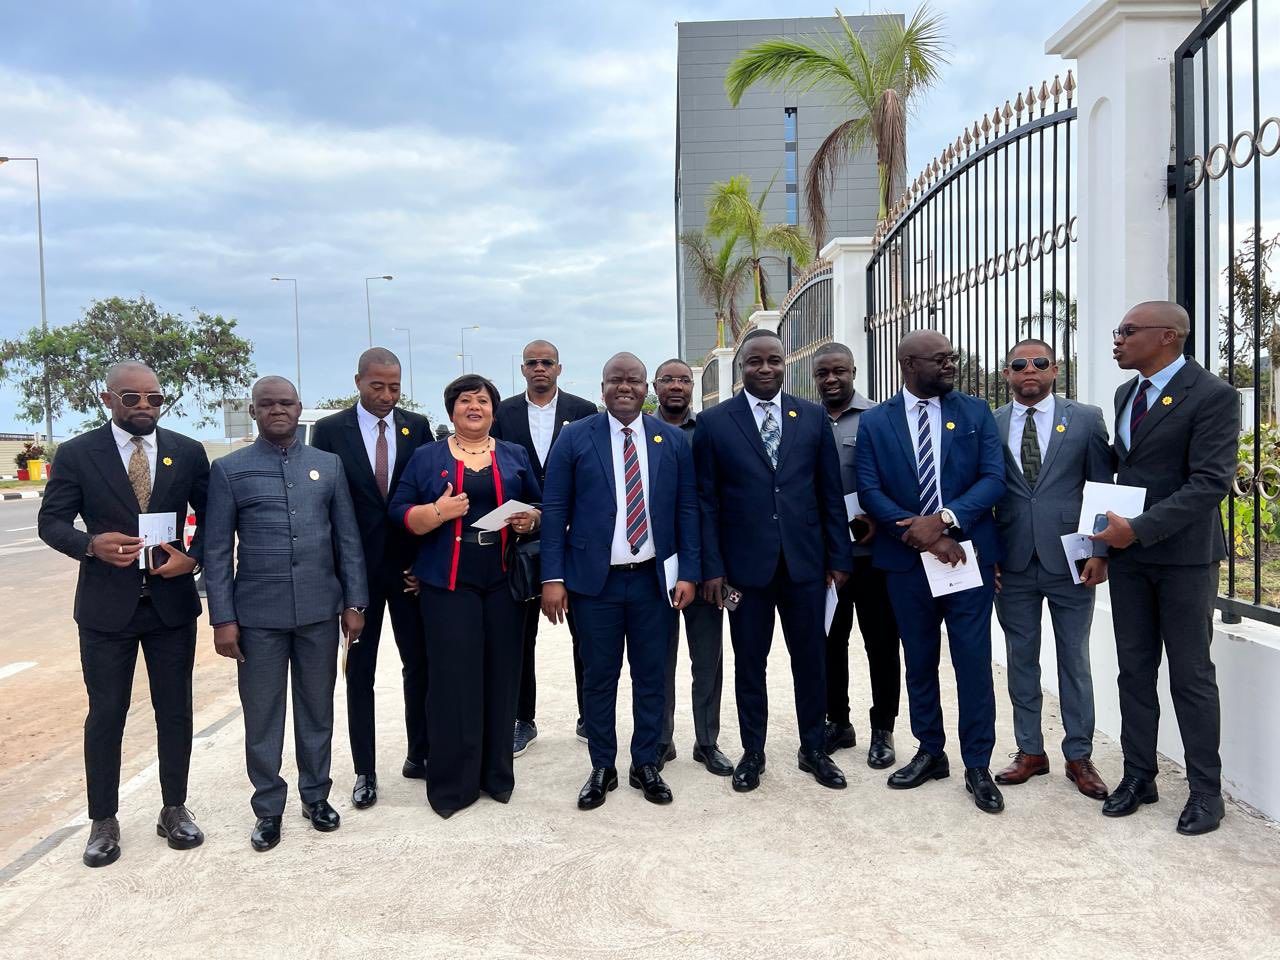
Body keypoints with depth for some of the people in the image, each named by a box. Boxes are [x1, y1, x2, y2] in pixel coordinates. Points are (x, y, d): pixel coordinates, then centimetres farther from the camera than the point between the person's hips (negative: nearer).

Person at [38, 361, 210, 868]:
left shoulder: (188, 452, 1)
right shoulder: (76, 454, -4)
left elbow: (212, 517, 6)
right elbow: (51, 521, -3)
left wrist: (192, 558, -11)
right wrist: (91, 544, -23)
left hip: (172, 602, 2)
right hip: (106, 606, -1)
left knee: (175, 711, 11)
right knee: (105, 715, 8)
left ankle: (174, 809, 27)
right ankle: (103, 821, 23)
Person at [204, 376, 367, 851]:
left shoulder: (329, 465, 6)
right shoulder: (229, 469, 1)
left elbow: (347, 538, 6)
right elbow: (217, 550, -1)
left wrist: (354, 602, 2)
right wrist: (222, 618, -5)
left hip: (320, 611, 2)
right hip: (258, 614, -1)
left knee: (317, 710, 13)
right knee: (262, 715, 8)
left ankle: (316, 796, 30)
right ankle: (268, 808, 24)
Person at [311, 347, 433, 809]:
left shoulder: (417, 426, 3)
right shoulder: (330, 430, -2)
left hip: (411, 566, 2)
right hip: (357, 567, -1)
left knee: (419, 663, 8)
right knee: (359, 671, 8)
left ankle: (418, 755, 25)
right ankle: (365, 771, 19)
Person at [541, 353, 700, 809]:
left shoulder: (673, 441, 5)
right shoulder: (575, 438, -1)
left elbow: (687, 510, 5)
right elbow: (554, 510, -2)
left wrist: (688, 572, -1)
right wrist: (553, 577, -8)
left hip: (654, 580, 2)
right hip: (595, 580, -1)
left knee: (651, 677, 10)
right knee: (598, 678, 8)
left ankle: (645, 765, 26)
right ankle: (602, 768, 23)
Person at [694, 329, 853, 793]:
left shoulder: (813, 417, 4)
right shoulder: (714, 422, -1)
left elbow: (831, 493, 6)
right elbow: (707, 501, -2)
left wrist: (839, 558, 3)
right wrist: (712, 567, -6)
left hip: (805, 561, 2)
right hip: (746, 563, -1)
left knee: (811, 659, 11)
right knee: (749, 662, 10)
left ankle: (813, 749, 28)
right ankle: (752, 752, 25)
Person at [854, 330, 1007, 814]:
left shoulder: (975, 412, 4)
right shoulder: (874, 422, 2)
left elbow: (994, 478, -5)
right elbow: (869, 491, -5)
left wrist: (944, 519, -19)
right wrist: (921, 533, -16)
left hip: (968, 552, 0)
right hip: (907, 560, 1)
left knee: (973, 662, 2)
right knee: (919, 662, 12)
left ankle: (978, 765, 15)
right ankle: (930, 752, 28)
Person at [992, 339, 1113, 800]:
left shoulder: (1086, 419, 1)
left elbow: (1102, 489, 2)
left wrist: (1101, 551, -5)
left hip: (1070, 562, -1)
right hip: (1012, 565, 2)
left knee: (1074, 661, 9)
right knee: (1021, 661, 10)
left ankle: (1079, 756, 22)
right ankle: (1030, 752, 24)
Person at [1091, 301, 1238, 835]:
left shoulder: (1212, 395, -12)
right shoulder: (1125, 394, 11)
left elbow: (1211, 482, -19)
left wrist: (1139, 529, -23)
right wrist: (1114, 524, 4)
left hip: (1183, 554, -6)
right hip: (1128, 551, 6)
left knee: (1191, 674, 3)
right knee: (1135, 669, 10)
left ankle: (1206, 790, 18)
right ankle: (1138, 776, 22)